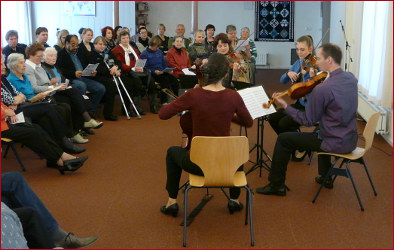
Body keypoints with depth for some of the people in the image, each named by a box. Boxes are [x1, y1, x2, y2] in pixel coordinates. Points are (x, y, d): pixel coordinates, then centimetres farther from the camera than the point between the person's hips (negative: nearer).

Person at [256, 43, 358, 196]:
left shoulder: (322, 89, -24)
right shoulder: (351, 78, 0)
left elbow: (308, 121, -15)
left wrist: (285, 106, -8)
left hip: (336, 143, -8)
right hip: (351, 140, 8)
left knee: (283, 139, 3)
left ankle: (276, 185, 15)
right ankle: (325, 177, 46)